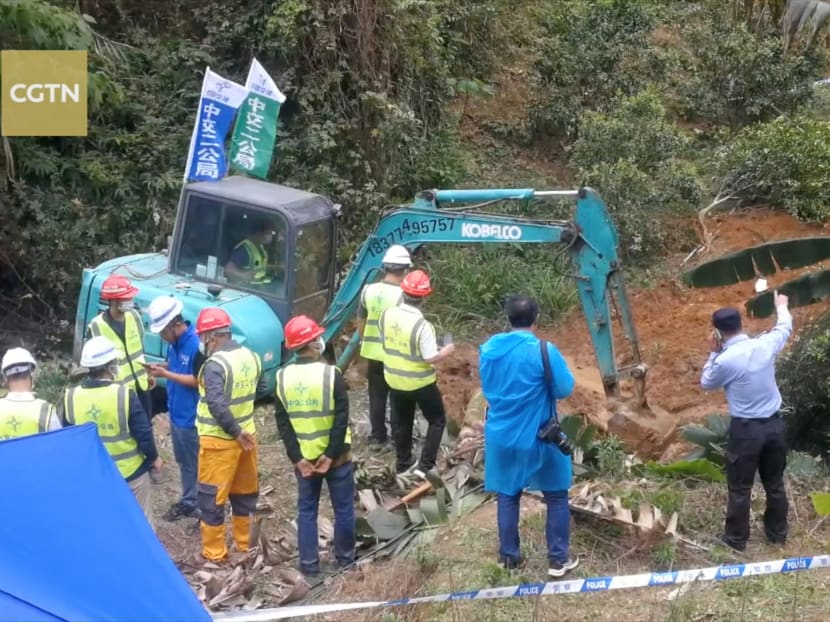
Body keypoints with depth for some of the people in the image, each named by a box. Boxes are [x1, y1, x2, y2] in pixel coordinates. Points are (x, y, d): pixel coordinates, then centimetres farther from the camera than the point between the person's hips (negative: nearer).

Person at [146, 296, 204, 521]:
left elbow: (199, 381, -23)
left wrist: (166, 374, -23)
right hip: (176, 413, 9)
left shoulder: (196, 345, -26)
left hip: (192, 418, -9)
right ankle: (188, 501, 36)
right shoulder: (174, 342, 1)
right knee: (184, 462, 22)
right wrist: (160, 368, -5)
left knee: (198, 464, 5)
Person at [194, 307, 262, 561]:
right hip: (248, 433, 8)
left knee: (212, 497, 6)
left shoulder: (215, 364, -22)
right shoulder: (251, 357, 2)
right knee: (244, 491, 20)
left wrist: (235, 432, -19)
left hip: (219, 440, -8)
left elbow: (217, 405, -29)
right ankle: (244, 542, 33)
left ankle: (214, 552, 13)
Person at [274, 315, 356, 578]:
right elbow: (342, 419, -17)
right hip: (335, 455, -3)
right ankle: (345, 557, 23)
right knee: (343, 507, 13)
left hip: (303, 457, 3)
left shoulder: (283, 377, -4)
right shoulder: (331, 374, -15)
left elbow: (282, 423, -4)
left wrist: (296, 457, -3)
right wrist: (331, 454, -12)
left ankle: (309, 564, 14)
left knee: (306, 510, 12)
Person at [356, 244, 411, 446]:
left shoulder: (368, 290, -2)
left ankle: (378, 435, 23)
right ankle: (398, 437, 19)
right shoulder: (402, 294, -18)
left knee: (377, 396, 16)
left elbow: (360, 321, 8)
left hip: (373, 353, 4)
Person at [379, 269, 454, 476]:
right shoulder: (422, 326, -28)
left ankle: (403, 464, 34)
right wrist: (447, 350, -5)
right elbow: (431, 358, -23)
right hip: (421, 383, -5)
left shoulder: (386, 315, -10)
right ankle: (424, 466, 7)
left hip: (394, 380, 5)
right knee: (437, 421, 14)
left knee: (402, 423, 22)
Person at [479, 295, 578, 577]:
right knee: (556, 497, 11)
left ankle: (509, 556, 22)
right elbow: (565, 388, -12)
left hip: (500, 436, 4)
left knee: (507, 496, 16)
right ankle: (558, 558, 15)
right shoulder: (543, 351, -19)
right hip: (538, 437, -4)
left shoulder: (488, 348, -1)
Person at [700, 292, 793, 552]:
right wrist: (782, 306, 38)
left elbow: (706, 384, 1)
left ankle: (736, 539, 20)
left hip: (746, 429, -5)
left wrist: (713, 353, 4)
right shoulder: (766, 345, -6)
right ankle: (777, 533, 34)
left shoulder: (725, 361, -20)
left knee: (740, 488, 9)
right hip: (774, 424, 5)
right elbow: (785, 328, 19)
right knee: (775, 483, 20)